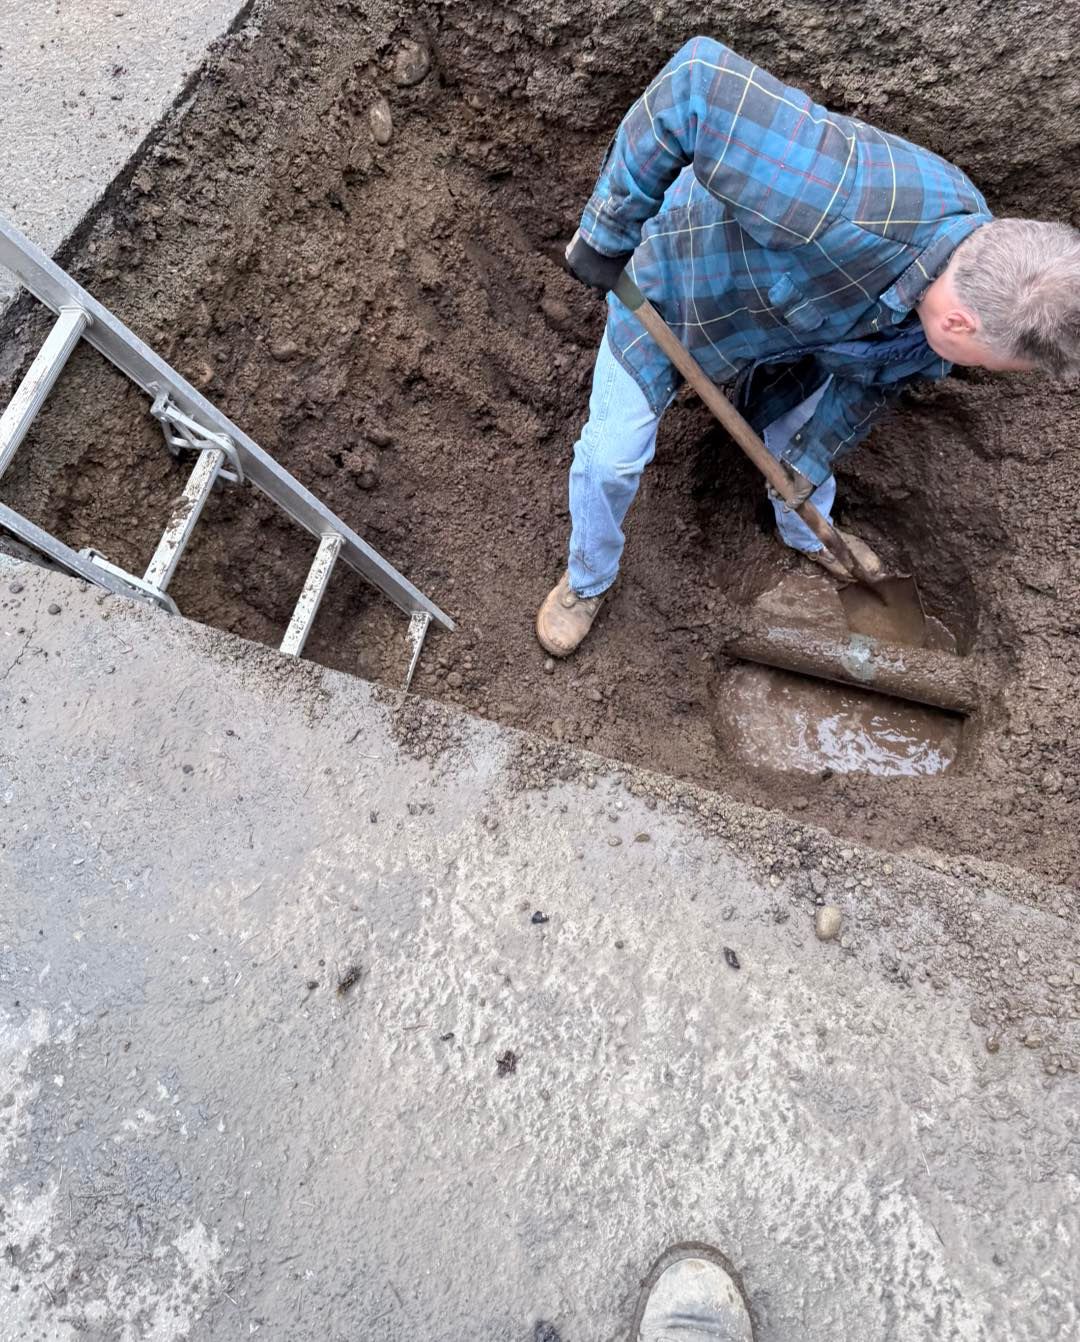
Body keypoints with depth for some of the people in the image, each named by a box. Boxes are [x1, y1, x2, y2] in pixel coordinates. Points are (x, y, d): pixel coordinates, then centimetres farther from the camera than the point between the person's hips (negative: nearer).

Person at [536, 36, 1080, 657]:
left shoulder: (969, 278, -17)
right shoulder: (842, 203, -45)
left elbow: (871, 378, 0)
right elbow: (701, 81, -43)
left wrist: (810, 461, 4)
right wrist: (608, 231, -36)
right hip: (674, 289, -5)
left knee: (801, 428, 19)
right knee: (612, 456, -3)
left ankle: (808, 534, 52)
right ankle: (587, 580, 26)